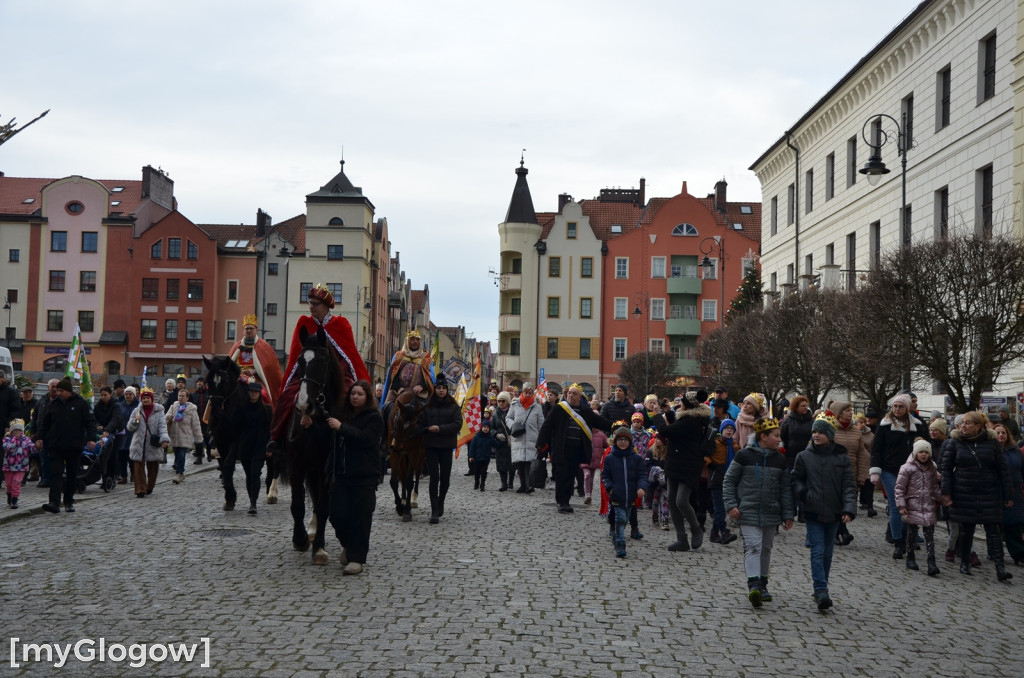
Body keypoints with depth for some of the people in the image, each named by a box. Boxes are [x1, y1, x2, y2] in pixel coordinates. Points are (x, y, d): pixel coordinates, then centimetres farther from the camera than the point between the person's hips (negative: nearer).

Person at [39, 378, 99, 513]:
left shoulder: (81, 404, -3)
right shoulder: (53, 405, 7)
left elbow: (90, 422, -4)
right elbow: (45, 424, 15)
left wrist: (91, 438, -14)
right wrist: (41, 438, 11)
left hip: (74, 446, -2)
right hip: (55, 446, 2)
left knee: (72, 475, 8)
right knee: (55, 473, -9)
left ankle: (69, 502, 21)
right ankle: (54, 502, -15)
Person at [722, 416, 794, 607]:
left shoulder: (780, 460, 7)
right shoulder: (744, 456, -6)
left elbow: (785, 489, 11)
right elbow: (729, 481, 0)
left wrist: (787, 515, 8)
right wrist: (731, 505, -8)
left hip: (771, 514, 5)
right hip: (748, 512, -5)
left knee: (766, 548, 13)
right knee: (753, 547, -15)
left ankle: (762, 585, 25)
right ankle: (753, 585, -20)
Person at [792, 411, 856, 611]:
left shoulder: (842, 458, -1)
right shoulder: (804, 456, -1)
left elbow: (849, 486, -3)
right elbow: (796, 480, 11)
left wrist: (849, 509, -14)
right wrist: (803, 493, -8)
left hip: (834, 513, 1)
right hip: (813, 512, -1)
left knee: (827, 553, 12)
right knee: (817, 552, -9)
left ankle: (821, 589, 25)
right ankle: (821, 592, -13)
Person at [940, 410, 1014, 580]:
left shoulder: (991, 442, -1)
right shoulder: (955, 441, -1)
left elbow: (1002, 469, 3)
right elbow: (946, 468, 0)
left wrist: (1008, 495, 1)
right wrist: (946, 493, -6)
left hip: (989, 494, 0)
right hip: (963, 494, 0)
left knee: (993, 529, -4)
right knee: (966, 529, 9)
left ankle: (1000, 568, -6)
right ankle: (964, 563, 24)